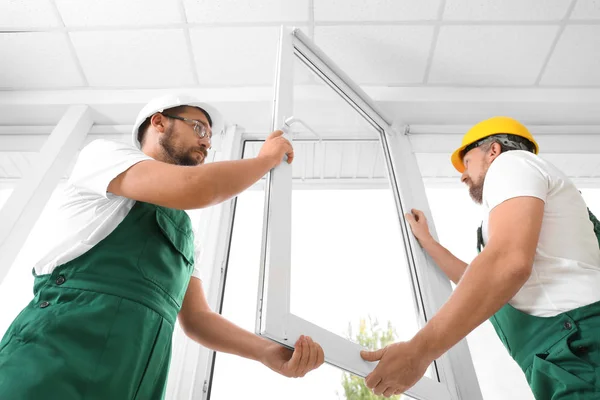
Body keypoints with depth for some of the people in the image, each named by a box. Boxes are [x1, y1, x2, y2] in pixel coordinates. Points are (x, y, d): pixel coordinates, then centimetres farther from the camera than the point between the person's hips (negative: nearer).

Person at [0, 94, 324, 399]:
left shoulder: (184, 233, 22)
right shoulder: (104, 153, 4)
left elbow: (195, 318, 14)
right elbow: (194, 188, -16)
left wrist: (267, 351, -3)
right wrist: (268, 158, 1)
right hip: (57, 356, -6)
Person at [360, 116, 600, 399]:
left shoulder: (510, 162, -2)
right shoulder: (530, 217, 29)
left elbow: (508, 265, -21)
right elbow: (483, 284, 34)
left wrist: (417, 351, -21)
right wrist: (426, 241, 36)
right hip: (574, 359, 10)